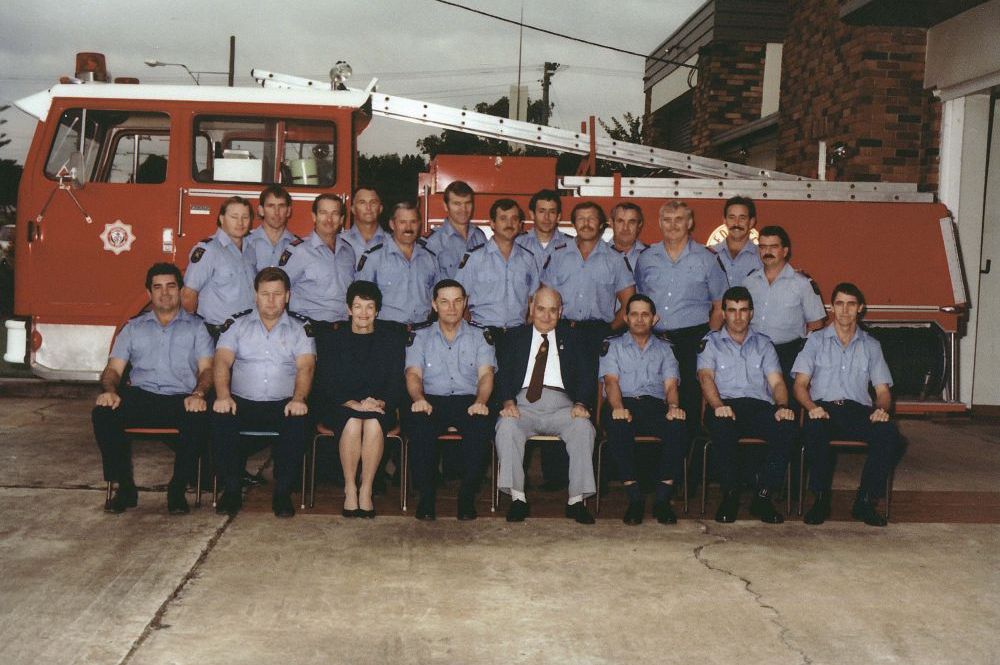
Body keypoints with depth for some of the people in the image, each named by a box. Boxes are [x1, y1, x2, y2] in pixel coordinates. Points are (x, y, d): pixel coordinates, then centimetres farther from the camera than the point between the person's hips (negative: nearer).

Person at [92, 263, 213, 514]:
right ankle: (125, 487, -15)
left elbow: (206, 368, 5)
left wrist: (198, 393, -17)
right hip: (140, 397, 2)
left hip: (181, 399, -2)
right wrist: (110, 389, -9)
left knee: (199, 419, -36)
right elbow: (114, 369, 15)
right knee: (102, 413, -28)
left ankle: (178, 489, -18)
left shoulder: (196, 327, 19)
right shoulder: (134, 328, 25)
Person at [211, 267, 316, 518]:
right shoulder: (237, 324, 13)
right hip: (242, 402, 1)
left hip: (284, 404, -1)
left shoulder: (301, 327, 11)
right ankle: (231, 490, -15)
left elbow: (305, 367, -3)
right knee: (220, 419, -30)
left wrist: (298, 399, -23)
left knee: (298, 422, -33)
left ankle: (282, 492, -19)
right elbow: (222, 361, 0)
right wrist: (223, 395, -19)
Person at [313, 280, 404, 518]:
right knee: (353, 423, -34)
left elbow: (396, 385, 4)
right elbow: (326, 383, -1)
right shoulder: (331, 341, 11)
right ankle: (349, 490, -25)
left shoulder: (390, 343, 14)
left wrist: (379, 403, -18)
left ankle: (366, 491, -27)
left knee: (374, 424, -34)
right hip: (339, 408, 0)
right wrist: (353, 404, -19)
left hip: (380, 407, 1)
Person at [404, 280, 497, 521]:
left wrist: (480, 401, -21)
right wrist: (419, 399, -22)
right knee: (418, 423, -34)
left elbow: (486, 374, 1)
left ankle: (467, 496, -21)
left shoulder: (480, 336, 15)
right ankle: (426, 494, -20)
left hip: (468, 401, 0)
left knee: (481, 425, -34)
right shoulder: (420, 336, 15)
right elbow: (413, 373, 2)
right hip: (431, 401, 0)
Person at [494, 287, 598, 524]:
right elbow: (504, 374, 10)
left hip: (561, 405, 0)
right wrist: (508, 402, -11)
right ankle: (518, 498, -28)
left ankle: (576, 500, -27)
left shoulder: (571, 338, 20)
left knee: (583, 428, -31)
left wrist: (581, 404, -11)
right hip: (523, 404, 0)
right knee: (507, 427, -33)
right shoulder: (516, 337, 20)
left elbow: (587, 375, 9)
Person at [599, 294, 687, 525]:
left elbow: (671, 384, 11)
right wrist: (618, 408, -19)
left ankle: (662, 499, -30)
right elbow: (611, 381, 2)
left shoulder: (664, 348, 25)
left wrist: (673, 406, -13)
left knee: (679, 424, -33)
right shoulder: (612, 346, 19)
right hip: (624, 404, -1)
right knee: (617, 424, -38)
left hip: (656, 405, 2)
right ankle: (634, 497, -32)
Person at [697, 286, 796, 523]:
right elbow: (706, 377, 0)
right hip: (724, 404, -2)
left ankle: (762, 497, -22)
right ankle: (730, 494, -21)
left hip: (759, 405, 2)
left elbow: (776, 381, 12)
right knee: (722, 426, -39)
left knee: (786, 427, -31)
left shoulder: (763, 344, 25)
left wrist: (782, 406, -11)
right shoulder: (711, 342, 18)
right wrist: (718, 406, -20)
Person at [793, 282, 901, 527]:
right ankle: (820, 499, -22)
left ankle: (866, 501, -19)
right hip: (824, 408, -2)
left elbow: (882, 390, 13)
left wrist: (881, 409, -11)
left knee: (889, 432, -30)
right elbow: (800, 384, 4)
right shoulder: (816, 340, 14)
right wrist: (811, 407, -18)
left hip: (858, 410, 2)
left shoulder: (871, 346, 20)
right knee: (814, 429, -37)